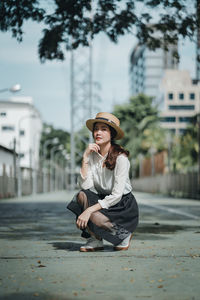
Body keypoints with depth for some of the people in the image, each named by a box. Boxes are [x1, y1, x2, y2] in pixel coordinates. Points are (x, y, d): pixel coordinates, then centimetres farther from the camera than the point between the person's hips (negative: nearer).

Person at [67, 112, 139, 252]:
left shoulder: (120, 157, -19)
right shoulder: (92, 155, -3)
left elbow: (116, 195, -23)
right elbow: (85, 185, -15)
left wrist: (89, 210, -30)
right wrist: (85, 157, -21)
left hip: (124, 205, -5)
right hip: (102, 200, 5)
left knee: (94, 217, -31)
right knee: (82, 195, -23)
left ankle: (124, 233, -1)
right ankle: (95, 240, -10)